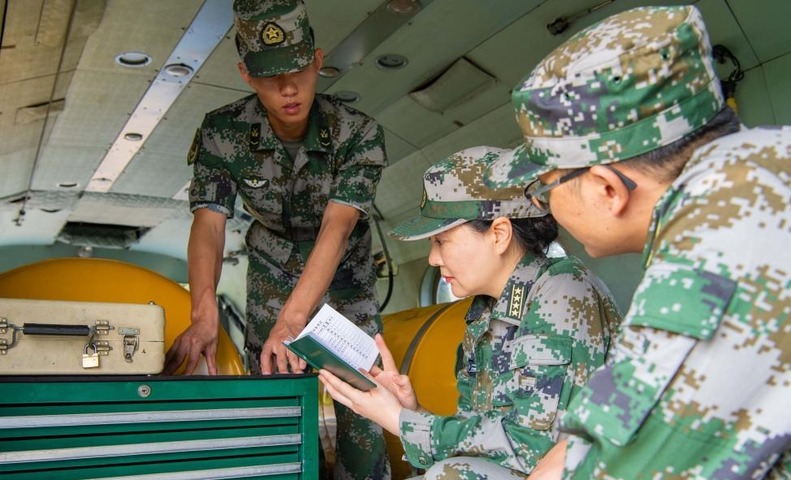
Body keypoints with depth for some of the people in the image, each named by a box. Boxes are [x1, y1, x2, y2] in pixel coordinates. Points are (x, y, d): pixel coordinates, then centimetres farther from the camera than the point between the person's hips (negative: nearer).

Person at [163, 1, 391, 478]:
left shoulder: (359, 134, -26)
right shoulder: (222, 133, -20)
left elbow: (336, 227, -37)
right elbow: (209, 223, -29)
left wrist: (292, 317, -49)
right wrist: (205, 313, -47)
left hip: (346, 278, -1)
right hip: (272, 276, 1)